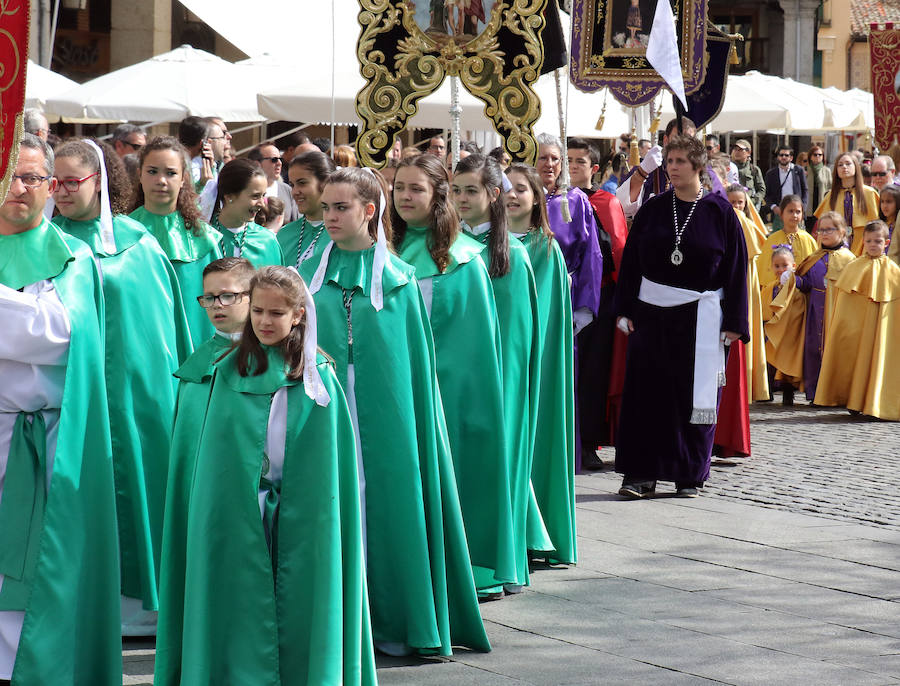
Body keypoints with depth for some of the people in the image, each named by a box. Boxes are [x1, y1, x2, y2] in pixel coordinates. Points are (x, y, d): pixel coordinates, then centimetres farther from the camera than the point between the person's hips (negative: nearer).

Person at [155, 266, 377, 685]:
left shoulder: (319, 377, 2)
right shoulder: (228, 373, 5)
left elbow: (334, 461, 1)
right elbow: (209, 454, 8)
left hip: (299, 520, -1)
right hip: (238, 517, 1)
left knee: (296, 611, 1)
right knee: (244, 607, 0)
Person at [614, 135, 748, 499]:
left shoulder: (719, 211, -1)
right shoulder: (653, 209, 5)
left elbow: (736, 268, -1)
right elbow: (631, 260, 7)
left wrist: (733, 321, -5)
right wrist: (625, 310, 0)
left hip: (700, 317, -2)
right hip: (651, 314, 2)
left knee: (694, 396, 2)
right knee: (647, 392, -1)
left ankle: (688, 475, 11)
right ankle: (642, 474, 2)